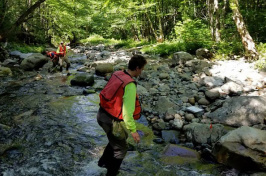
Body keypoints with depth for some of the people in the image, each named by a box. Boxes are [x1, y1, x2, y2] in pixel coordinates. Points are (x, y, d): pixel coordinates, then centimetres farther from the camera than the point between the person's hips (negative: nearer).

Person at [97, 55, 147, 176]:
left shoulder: (117, 74, 0)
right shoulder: (130, 85, -26)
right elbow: (127, 111, -27)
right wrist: (133, 130, -16)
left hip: (102, 114, 9)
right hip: (110, 121, -8)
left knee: (119, 138, 32)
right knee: (121, 149, 15)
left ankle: (104, 161, 49)